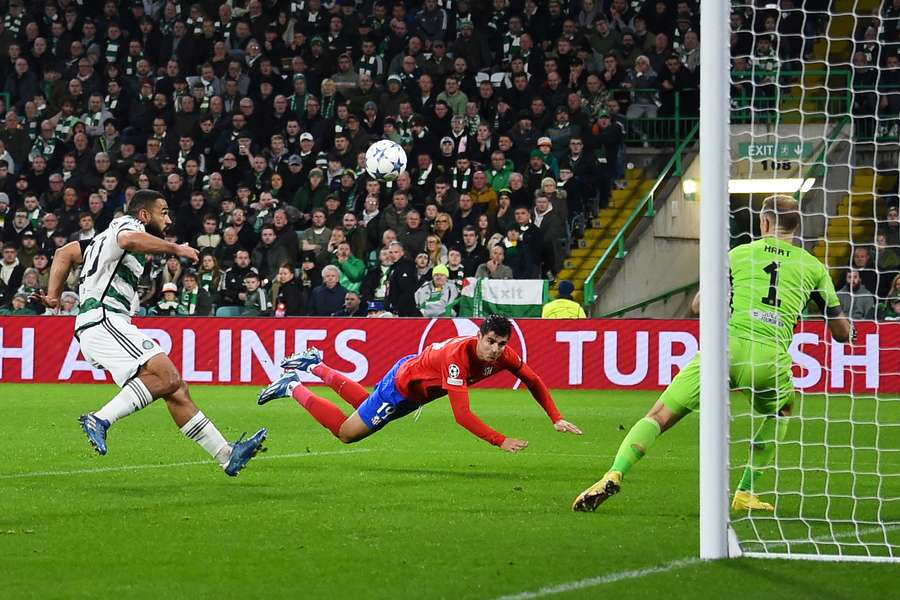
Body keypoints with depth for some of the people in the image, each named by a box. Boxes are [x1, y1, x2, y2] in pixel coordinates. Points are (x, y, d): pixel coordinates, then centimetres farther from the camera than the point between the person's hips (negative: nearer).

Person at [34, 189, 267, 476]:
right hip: (103, 321, -10)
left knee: (176, 390, 4)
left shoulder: (106, 237, 29)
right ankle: (100, 420, -31)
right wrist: (175, 248, -16)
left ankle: (226, 455, 1)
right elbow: (129, 240, -26)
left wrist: (53, 295, 21)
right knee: (167, 376, -28)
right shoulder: (127, 224, -1)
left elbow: (65, 253, 32)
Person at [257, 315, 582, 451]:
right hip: (403, 382, -8)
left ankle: (315, 364, 45)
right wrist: (501, 441, -50)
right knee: (346, 432, 4)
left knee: (367, 408, 32)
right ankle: (292, 387, 19)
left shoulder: (504, 355, -22)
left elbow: (534, 381, -4)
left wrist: (557, 418, -13)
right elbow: (461, 414, -46)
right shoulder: (458, 355, -43)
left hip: (420, 390, 8)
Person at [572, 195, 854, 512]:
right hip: (771, 358, 1)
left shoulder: (740, 253, 17)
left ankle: (614, 474, -19)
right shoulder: (813, 267, 18)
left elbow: (698, 305, 21)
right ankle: (745, 493, 23)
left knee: (660, 416, 4)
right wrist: (849, 331, 47)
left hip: (727, 345, -1)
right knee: (780, 411, 34)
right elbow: (842, 332, 22)